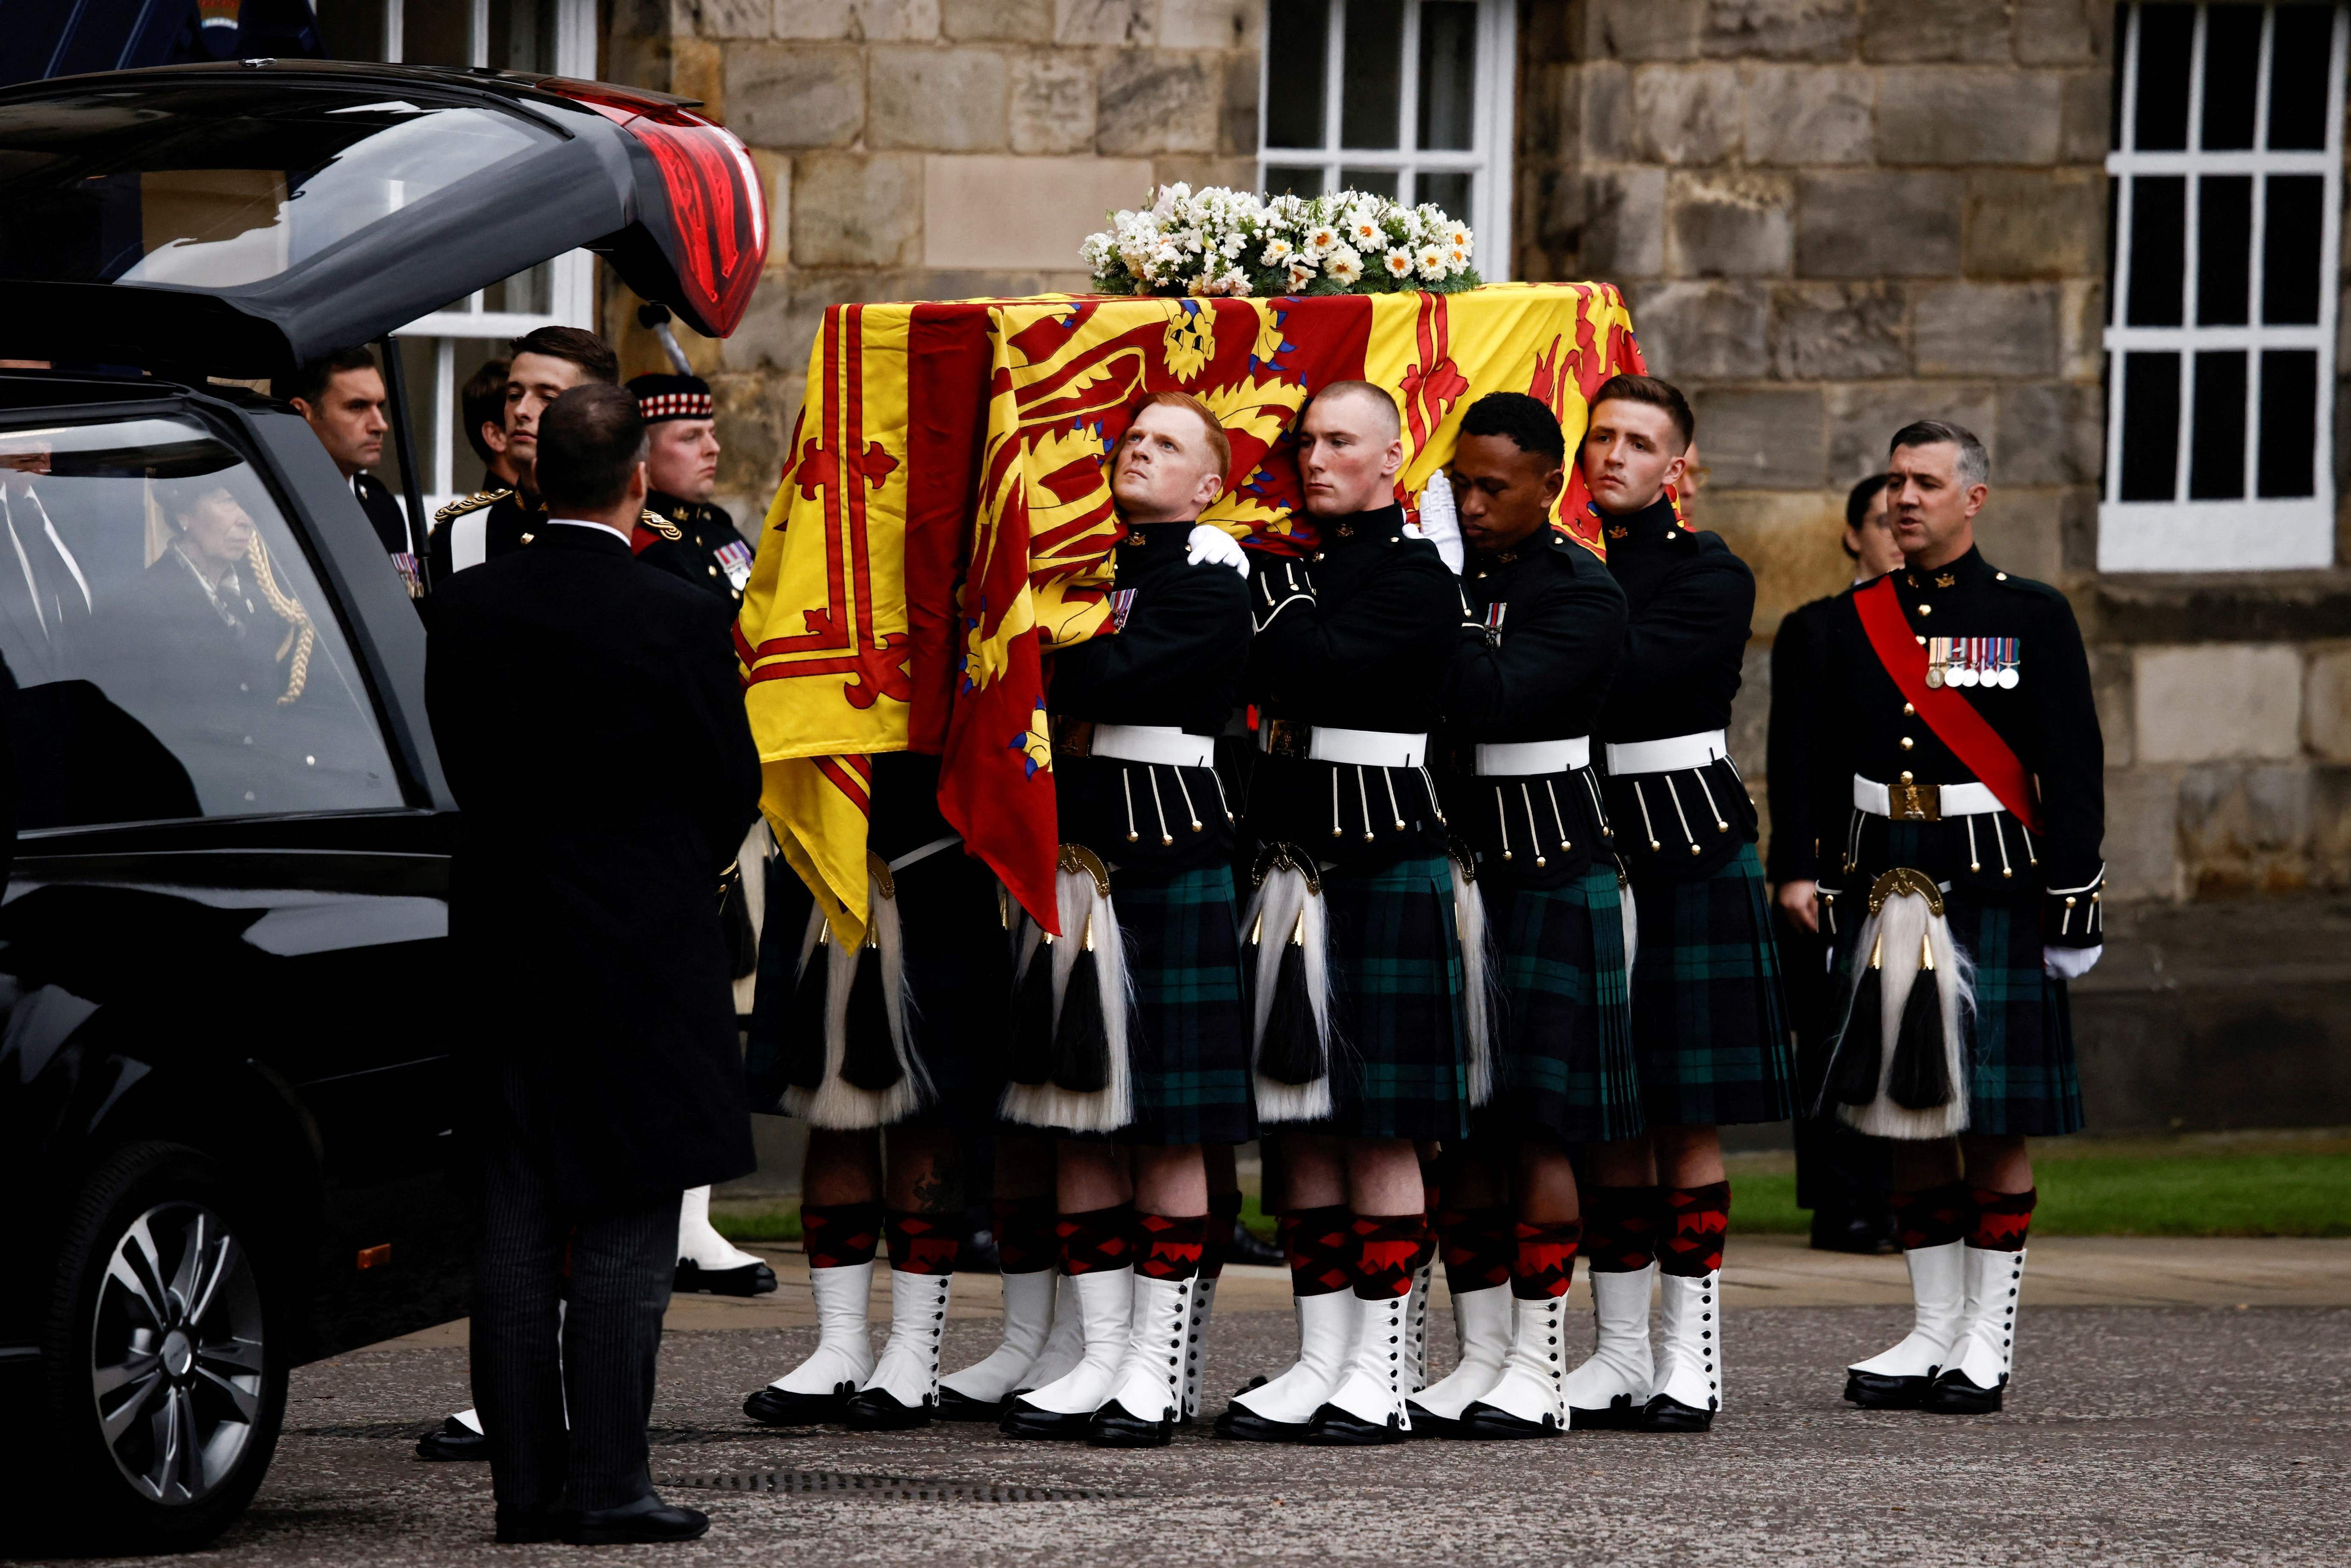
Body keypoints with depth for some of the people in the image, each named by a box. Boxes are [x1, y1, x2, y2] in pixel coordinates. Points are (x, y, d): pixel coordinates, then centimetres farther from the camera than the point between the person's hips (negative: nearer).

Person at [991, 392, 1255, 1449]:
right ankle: (1099, 1357, 11)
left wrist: (1040, 674, -6)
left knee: (1168, 1125, -3)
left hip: (1173, 860, -7)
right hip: (1079, 861, 7)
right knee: (1082, 1118, 6)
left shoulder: (1210, 575, -5)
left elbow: (1118, 674, -18)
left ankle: (1158, 1365, 0)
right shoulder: (1093, 560, 16)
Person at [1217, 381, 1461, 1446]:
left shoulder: (1417, 578, -7)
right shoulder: (1297, 568, 17)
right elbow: (1272, 680, 13)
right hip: (1293, 868, 7)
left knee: (1378, 1126, -5)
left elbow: (1305, 666, -20)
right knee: (1303, 1126, 7)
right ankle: (1320, 1362, 11)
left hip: (1386, 870, -7)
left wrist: (1276, 591, -6)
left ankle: (1382, 1374, -3)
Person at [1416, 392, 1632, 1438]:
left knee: (1535, 1125, -4)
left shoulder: (1581, 595, -8)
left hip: (1549, 880, -6)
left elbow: (1493, 697, -23)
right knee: (1457, 1124, 6)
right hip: (1448, 874, 6)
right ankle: (1479, 1357, 13)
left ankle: (1539, 1368, 0)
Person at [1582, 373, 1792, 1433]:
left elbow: (1622, 672, -18)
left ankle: (1691, 1359, 1)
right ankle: (1618, 1353, 13)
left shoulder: (1712, 578, -3)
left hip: (1688, 857, -4)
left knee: (1686, 1116, -3)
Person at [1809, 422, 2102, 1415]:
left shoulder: (2033, 618, 0)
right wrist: (1835, 905, 12)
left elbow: (2074, 773, -3)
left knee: (1997, 1123, -1)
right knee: (1910, 1120, 5)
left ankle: (1988, 1336, 4)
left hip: (1993, 892, -4)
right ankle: (1932, 1332, 11)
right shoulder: (1856, 622, 11)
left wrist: (2073, 906, -8)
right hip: (1887, 892, 4)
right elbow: (1830, 776, 15)